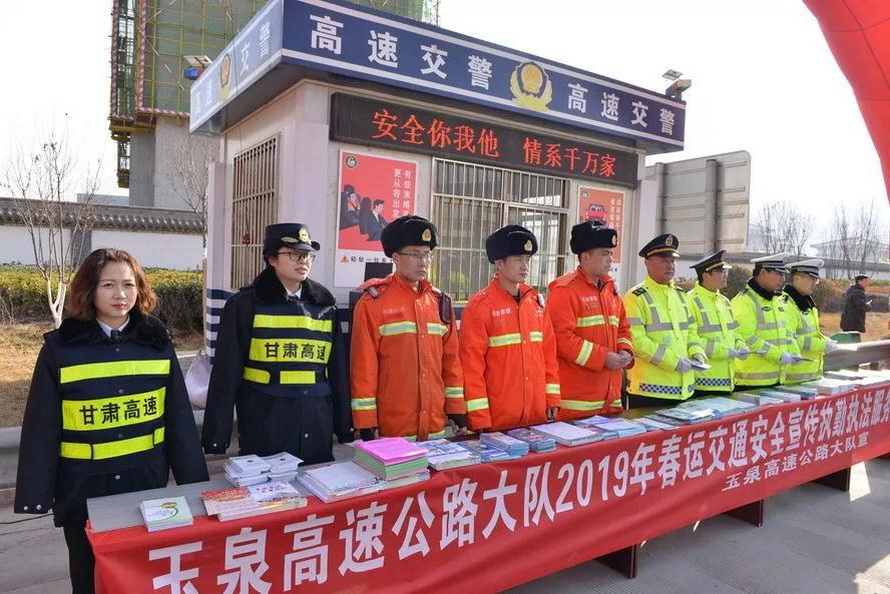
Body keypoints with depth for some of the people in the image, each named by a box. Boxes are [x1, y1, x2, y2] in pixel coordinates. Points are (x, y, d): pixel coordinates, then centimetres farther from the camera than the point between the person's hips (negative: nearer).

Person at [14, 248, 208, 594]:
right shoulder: (60, 348, -7)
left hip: (147, 478, 1)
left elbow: (178, 416, 1)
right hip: (84, 485, -1)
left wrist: (193, 479, 2)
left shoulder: (157, 343, -2)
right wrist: (36, 492, -5)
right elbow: (42, 427, -3)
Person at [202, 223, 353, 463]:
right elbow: (226, 374, -2)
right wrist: (217, 436, -4)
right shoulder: (246, 305, -3)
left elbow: (338, 371, 10)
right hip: (264, 430, -3)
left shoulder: (325, 306, 7)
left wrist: (346, 429, 9)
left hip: (317, 431, 3)